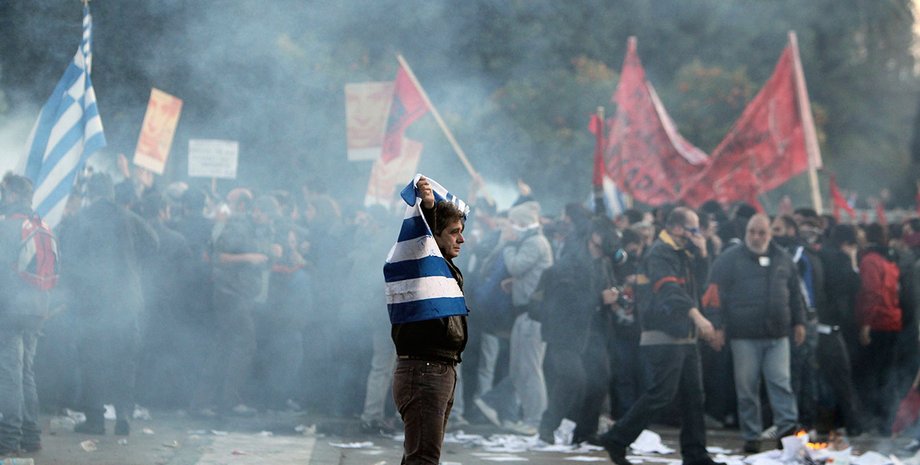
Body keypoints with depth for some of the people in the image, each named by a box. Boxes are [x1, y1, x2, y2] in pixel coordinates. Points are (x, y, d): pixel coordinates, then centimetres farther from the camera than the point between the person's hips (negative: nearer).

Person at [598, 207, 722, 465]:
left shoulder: (683, 254, 19)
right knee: (662, 393, -12)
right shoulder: (660, 254, -13)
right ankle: (616, 439, -4)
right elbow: (670, 290, -29)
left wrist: (701, 254, 5)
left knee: (693, 395, 7)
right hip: (663, 335, -10)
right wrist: (696, 315, -41)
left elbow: (699, 284, 18)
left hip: (685, 336, 10)